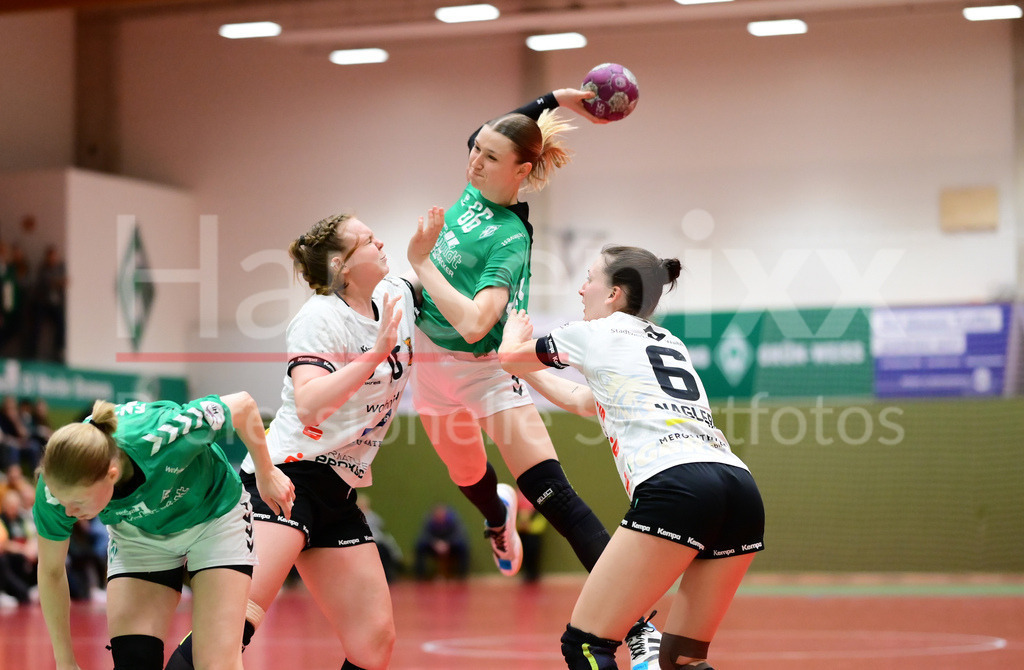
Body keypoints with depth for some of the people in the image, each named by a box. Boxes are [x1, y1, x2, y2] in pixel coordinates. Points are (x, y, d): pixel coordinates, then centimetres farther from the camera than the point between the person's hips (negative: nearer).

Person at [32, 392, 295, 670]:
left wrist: (266, 474, -5)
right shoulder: (57, 487, -31)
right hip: (139, 537, 2)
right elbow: (51, 571, -12)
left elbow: (243, 404, -22)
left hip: (214, 517, -2)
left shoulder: (162, 439, -42)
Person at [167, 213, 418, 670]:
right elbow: (308, 405, -24)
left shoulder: (397, 295, 13)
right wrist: (375, 355, -26)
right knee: (243, 609, -27)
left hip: (339, 493, 8)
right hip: (288, 474, -8)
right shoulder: (320, 317, -9)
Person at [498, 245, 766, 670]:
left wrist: (515, 332, 55)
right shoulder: (669, 344, 32)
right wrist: (528, 371, 59)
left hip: (677, 488, -7)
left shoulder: (597, 334, 13)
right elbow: (582, 402, 48)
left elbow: (509, 356, 33)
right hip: (741, 490, 7)